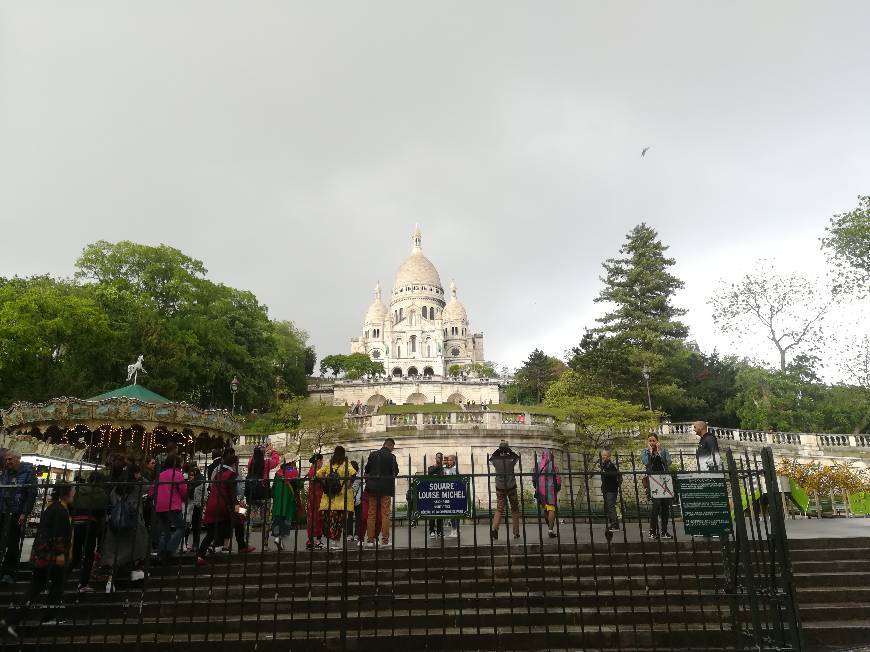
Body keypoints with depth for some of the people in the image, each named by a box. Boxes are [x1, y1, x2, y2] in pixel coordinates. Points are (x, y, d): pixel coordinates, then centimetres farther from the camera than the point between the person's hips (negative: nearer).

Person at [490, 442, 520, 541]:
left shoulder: (495, 460, -7)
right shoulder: (511, 460, -9)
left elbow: (490, 459, 16)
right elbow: (517, 457, 13)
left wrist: (498, 451, 11)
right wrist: (510, 451, 8)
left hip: (500, 488, 1)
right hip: (511, 487, -1)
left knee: (499, 509, 7)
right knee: (514, 509, 12)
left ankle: (494, 528, -14)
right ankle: (516, 533, 15)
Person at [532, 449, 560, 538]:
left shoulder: (537, 464, 6)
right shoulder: (552, 464, -5)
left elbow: (533, 478, 9)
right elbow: (557, 478, -6)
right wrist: (558, 488, 10)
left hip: (540, 490, 4)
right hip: (551, 489, -4)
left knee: (545, 509, 17)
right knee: (551, 509, -4)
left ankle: (550, 528, 25)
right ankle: (551, 530, -12)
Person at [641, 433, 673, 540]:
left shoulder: (664, 450, 12)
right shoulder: (645, 452, 10)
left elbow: (668, 462, -4)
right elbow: (645, 463, -10)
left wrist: (659, 451, -4)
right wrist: (650, 450, -4)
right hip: (652, 480, -3)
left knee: (666, 505, 4)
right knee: (655, 504, -15)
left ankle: (664, 531, 16)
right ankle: (653, 531, -8)